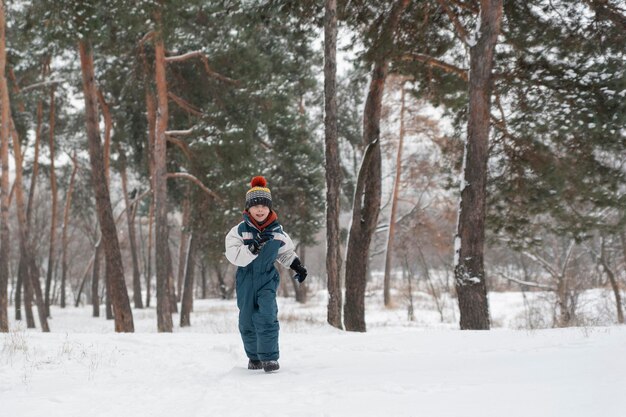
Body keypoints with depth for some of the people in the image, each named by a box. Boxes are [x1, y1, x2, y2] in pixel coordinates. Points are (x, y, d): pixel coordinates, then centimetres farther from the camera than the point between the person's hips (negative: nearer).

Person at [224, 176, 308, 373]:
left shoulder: (277, 231, 1)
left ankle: (269, 357, -9)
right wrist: (253, 247, -31)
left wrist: (297, 266, 6)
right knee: (247, 321, 9)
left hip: (267, 279, 0)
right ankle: (254, 357, 28)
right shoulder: (239, 230, -9)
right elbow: (234, 256, -19)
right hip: (246, 280, 0)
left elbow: (286, 252, 19)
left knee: (267, 317, -17)